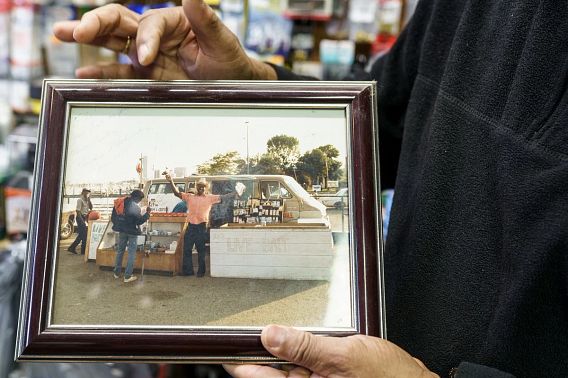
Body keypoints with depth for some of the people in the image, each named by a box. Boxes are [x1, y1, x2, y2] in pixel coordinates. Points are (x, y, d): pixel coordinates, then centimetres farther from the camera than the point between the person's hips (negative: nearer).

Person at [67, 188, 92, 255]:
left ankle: (72, 248, 18)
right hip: (80, 217, -9)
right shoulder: (80, 200, -10)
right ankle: (83, 250, -1)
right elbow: (78, 211, -16)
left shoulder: (86, 200, 15)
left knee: (81, 234, 12)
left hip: (84, 217, 9)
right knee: (84, 234, -7)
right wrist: (81, 220, -21)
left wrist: (89, 200, 0)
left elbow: (91, 208, 9)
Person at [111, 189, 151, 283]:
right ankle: (128, 276, 2)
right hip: (132, 232, -6)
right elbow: (139, 221, -18)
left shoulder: (119, 203, 2)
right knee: (131, 253, 2)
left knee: (120, 251, 19)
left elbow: (113, 218, 8)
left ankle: (117, 273, 26)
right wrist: (147, 213, -7)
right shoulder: (134, 206, -18)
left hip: (121, 230, 6)